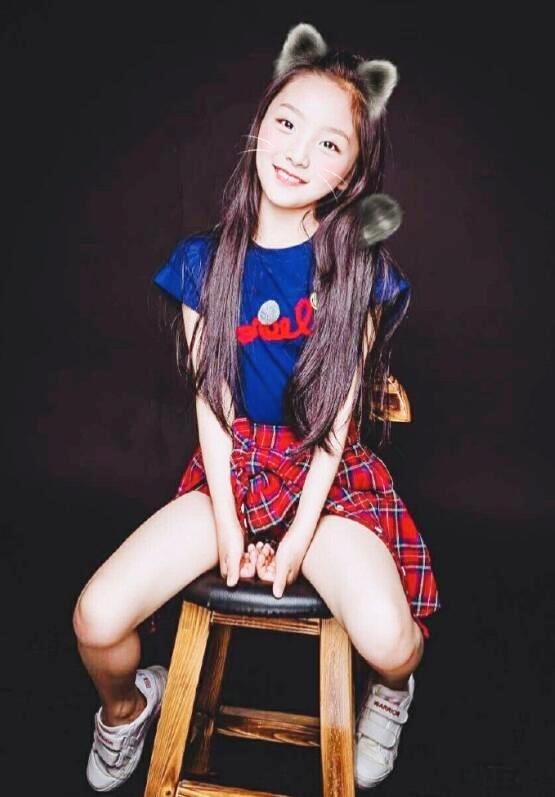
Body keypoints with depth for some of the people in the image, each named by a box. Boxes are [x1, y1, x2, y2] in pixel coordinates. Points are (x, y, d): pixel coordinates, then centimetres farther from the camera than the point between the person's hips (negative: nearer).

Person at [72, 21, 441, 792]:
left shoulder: (360, 267, -7)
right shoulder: (202, 261, -3)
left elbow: (339, 410, -8)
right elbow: (211, 396, -4)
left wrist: (299, 533, -12)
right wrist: (225, 520, -8)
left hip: (330, 469, -1)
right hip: (231, 462, 2)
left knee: (390, 640, -23)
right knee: (95, 620, -14)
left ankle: (390, 692, 19)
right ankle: (126, 705, 25)